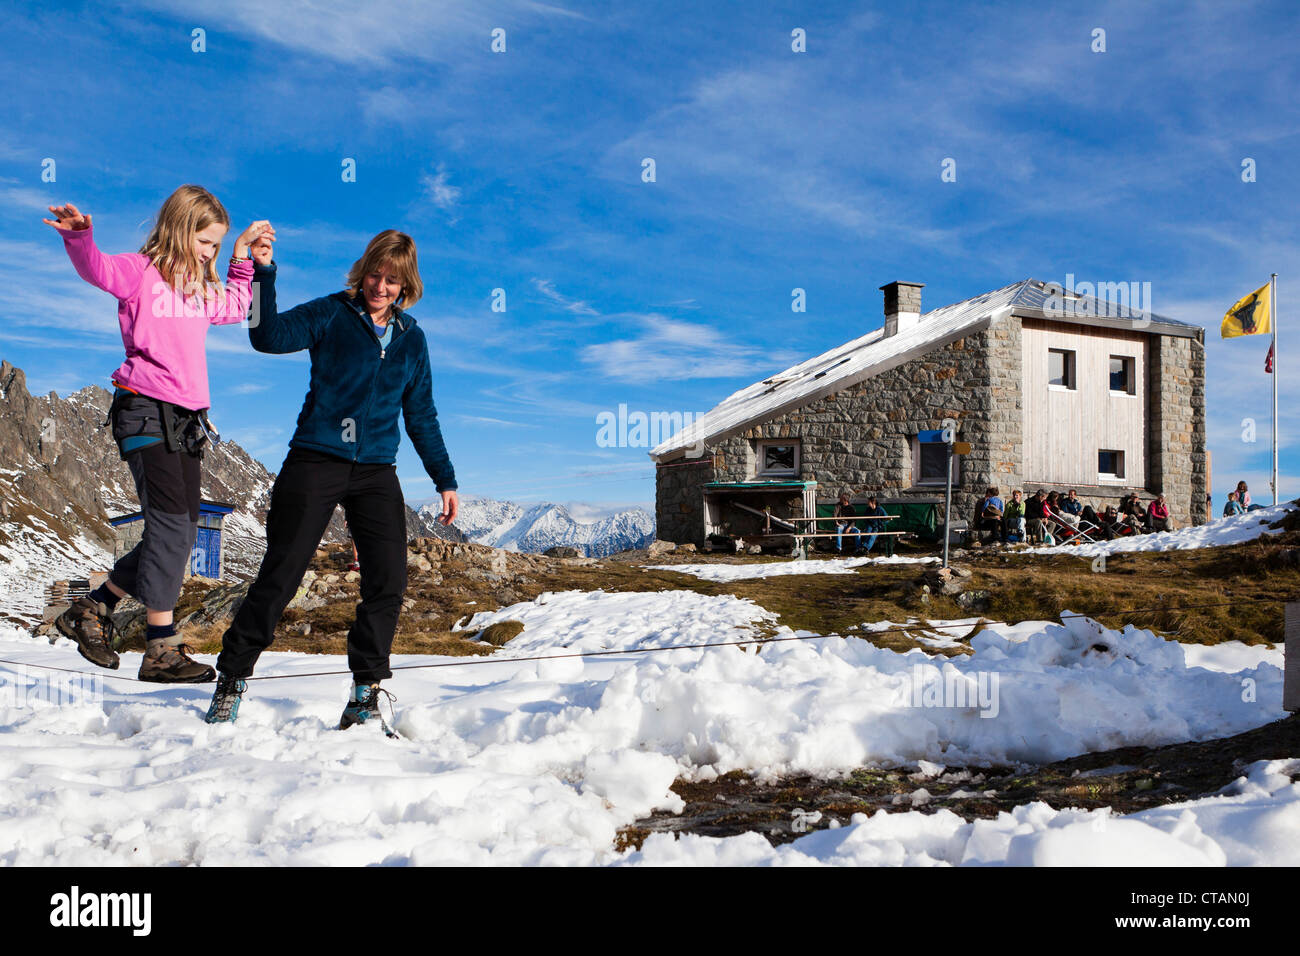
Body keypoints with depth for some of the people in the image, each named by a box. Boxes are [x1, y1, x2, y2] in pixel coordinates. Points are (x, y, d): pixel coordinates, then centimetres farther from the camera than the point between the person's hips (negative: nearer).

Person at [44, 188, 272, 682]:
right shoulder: (140, 272, -2)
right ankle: (162, 650, -10)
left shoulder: (202, 289, 20)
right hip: (146, 413, -8)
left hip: (188, 419, 8)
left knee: (180, 535, 7)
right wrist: (79, 236, -42)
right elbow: (97, 268, -22)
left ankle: (91, 610, 24)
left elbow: (236, 309, 39)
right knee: (171, 526, -15)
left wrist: (243, 258, 32)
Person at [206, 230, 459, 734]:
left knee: (389, 580, -8)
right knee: (280, 575, -4)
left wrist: (445, 480, 17)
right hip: (316, 461, -3)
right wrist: (263, 272, -23)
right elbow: (269, 337, -14)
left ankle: (365, 697, 3)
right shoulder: (331, 315, 2)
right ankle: (231, 679, 12)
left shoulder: (411, 338, 13)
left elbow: (421, 417, 19)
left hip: (376, 472, 3)